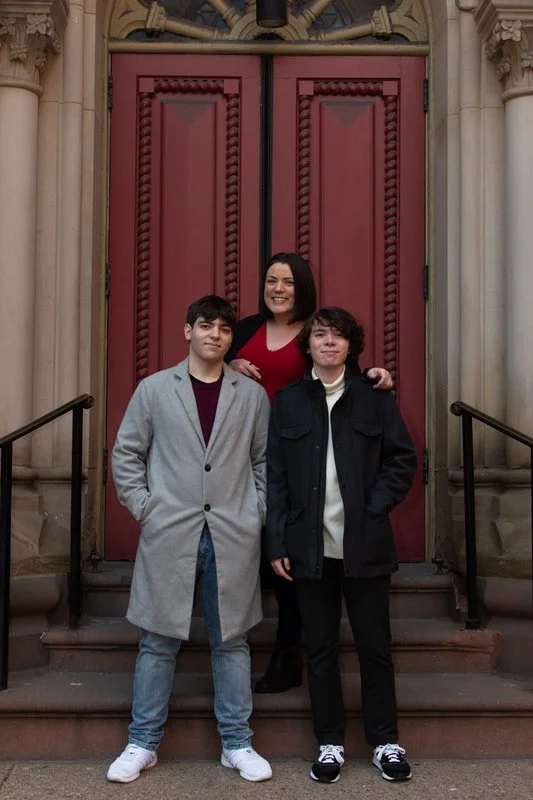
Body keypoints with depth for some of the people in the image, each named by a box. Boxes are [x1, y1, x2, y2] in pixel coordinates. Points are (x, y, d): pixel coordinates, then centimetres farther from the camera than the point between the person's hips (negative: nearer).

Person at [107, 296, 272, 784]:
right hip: (169, 534, 0)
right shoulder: (154, 389, 4)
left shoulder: (253, 395, 6)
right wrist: (143, 507, 0)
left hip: (233, 536, 1)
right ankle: (143, 743, 19)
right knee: (159, 640, 6)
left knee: (231, 640, 9)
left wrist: (258, 513, 2)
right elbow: (126, 453, 7)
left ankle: (237, 744, 19)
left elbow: (265, 460, 11)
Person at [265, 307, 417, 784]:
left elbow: (402, 459, 3)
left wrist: (376, 507, -9)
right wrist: (277, 543, -3)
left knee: (375, 645, 7)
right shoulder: (287, 402, 5)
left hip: (365, 544, 0)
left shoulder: (375, 397, 3)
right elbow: (275, 476, 2)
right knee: (321, 647, 9)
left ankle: (386, 741, 21)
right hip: (310, 546, 1)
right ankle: (330, 742, 21)